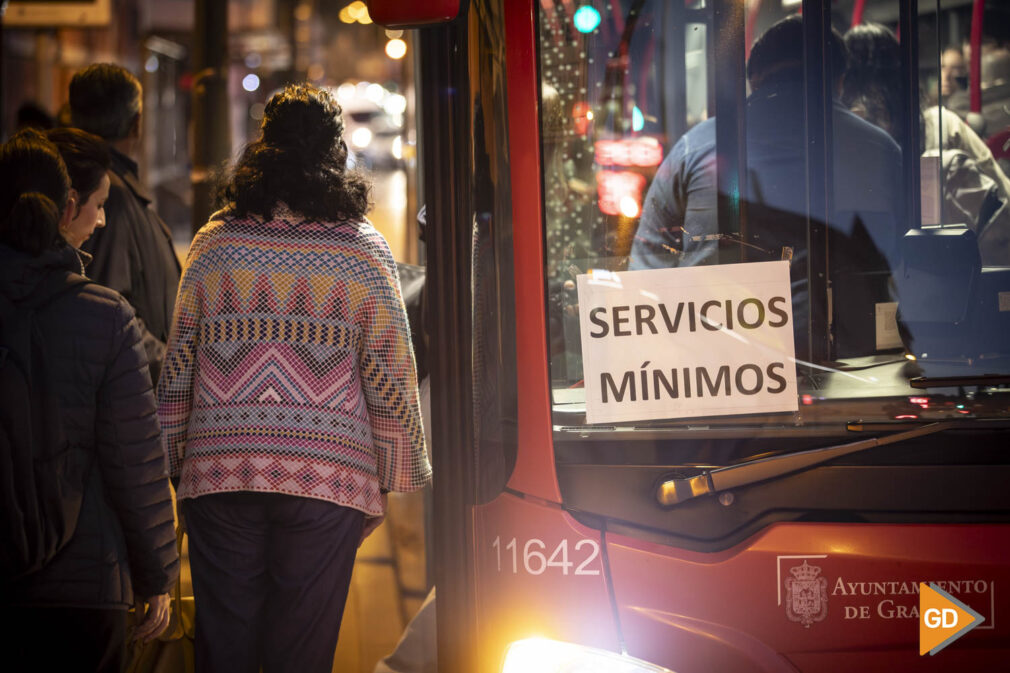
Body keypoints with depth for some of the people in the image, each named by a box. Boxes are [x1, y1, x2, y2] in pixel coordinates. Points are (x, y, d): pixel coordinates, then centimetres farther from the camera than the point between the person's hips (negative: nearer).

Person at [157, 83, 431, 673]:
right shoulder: (364, 251, -1)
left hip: (220, 471, 2)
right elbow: (391, 378, 0)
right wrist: (389, 483, 9)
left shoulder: (214, 243, 5)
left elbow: (177, 365, 8)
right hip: (329, 474, -2)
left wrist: (173, 464, 17)